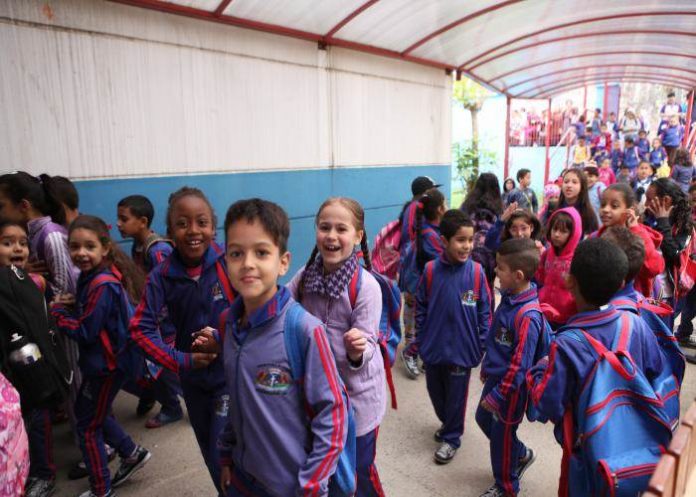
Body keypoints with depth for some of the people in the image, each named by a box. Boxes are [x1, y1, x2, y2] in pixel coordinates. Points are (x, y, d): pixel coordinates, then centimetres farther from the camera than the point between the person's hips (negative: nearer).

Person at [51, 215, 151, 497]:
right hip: (106, 359, 9)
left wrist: (58, 311, -9)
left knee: (87, 426, 8)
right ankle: (132, 453, 35)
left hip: (107, 363, -9)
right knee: (88, 411, 25)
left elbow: (85, 332, -23)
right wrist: (73, 306, -5)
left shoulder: (102, 285, -26)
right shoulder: (93, 276, 3)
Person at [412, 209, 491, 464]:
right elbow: (420, 308, -1)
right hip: (433, 346, 2)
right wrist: (419, 340, 3)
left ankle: (451, 437, 37)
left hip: (461, 347, -2)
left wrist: (484, 344, -5)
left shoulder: (476, 271, -14)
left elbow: (484, 311, -6)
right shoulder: (431, 270, -11)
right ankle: (447, 422, 49)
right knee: (435, 391, 21)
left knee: (455, 395, 14)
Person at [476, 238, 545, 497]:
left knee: (502, 434, 11)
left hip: (511, 385, -8)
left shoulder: (528, 316, -31)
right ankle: (521, 455, 47)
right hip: (496, 376, 8)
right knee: (483, 418, 24)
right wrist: (487, 367, 18)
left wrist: (497, 396, -18)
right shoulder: (509, 297, -4)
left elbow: (520, 365, -26)